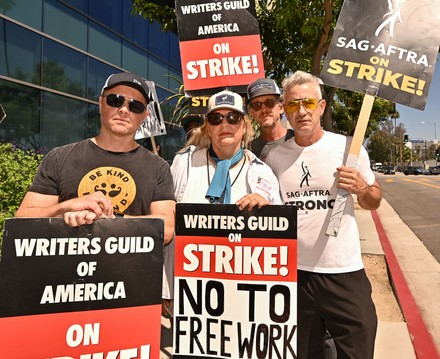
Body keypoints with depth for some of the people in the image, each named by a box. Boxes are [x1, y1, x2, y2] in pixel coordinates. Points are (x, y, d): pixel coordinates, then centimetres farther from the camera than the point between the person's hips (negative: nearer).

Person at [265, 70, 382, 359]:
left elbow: (373, 203, 5)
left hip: (344, 272, -1)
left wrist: (362, 189, -14)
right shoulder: (274, 157, 1)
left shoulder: (349, 147, -5)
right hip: (294, 273, 2)